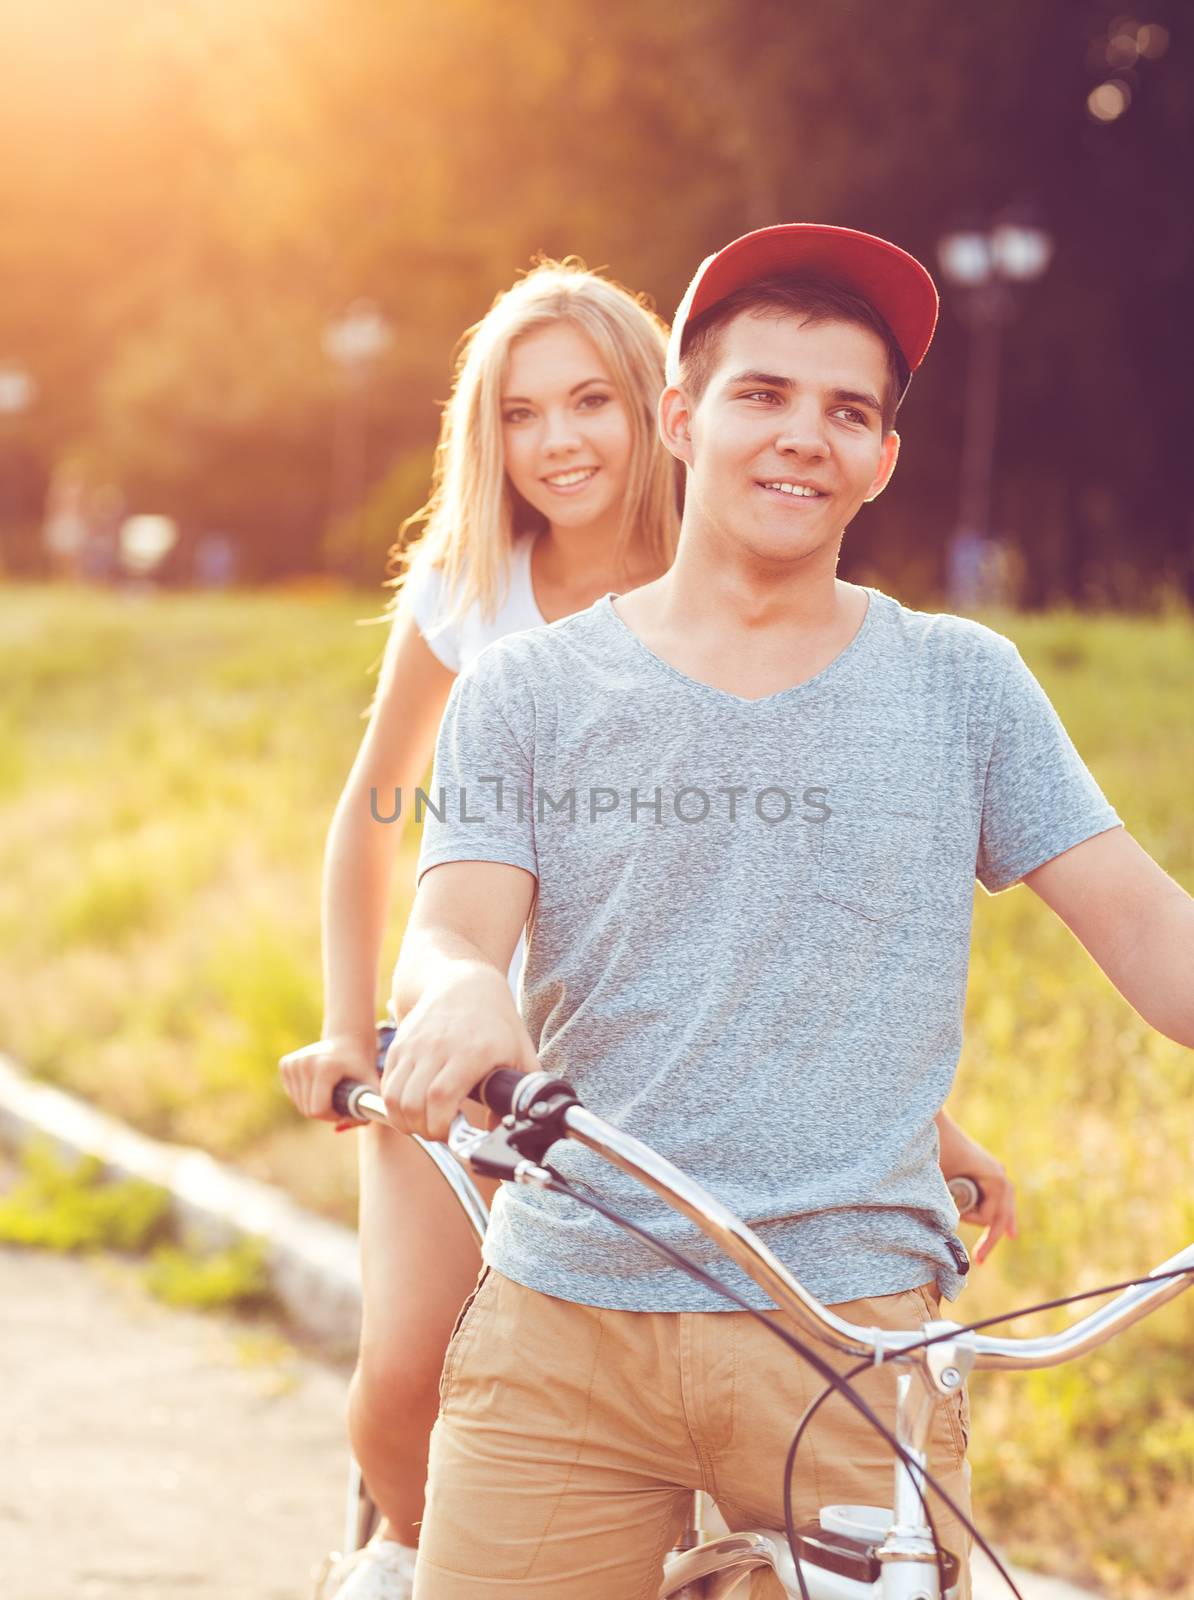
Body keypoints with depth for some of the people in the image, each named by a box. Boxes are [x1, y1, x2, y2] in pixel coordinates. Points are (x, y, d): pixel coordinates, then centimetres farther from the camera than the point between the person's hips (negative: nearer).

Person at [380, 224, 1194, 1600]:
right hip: (562, 1325, 0)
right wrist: (454, 992, -28)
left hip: (853, 1334, 0)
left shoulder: (960, 683, 8)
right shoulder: (530, 691, 8)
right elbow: (447, 929, -4)